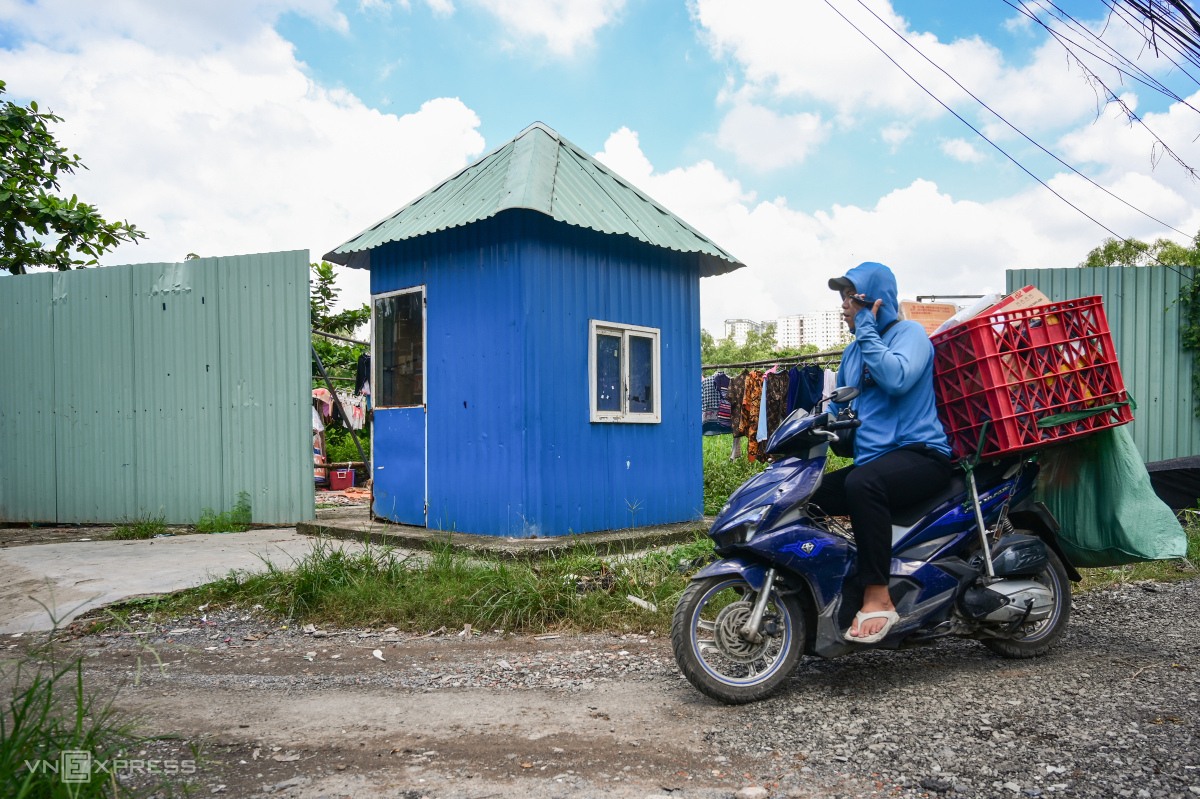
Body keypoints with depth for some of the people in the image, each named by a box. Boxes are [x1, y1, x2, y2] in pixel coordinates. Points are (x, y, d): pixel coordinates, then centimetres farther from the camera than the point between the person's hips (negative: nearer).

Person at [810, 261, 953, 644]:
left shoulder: (909, 333, -2)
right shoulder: (853, 352, 21)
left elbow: (896, 378, -24)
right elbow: (838, 409, 26)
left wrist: (866, 329, -17)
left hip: (919, 453, -8)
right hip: (872, 460, 8)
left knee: (861, 483, -38)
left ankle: (878, 598, -32)